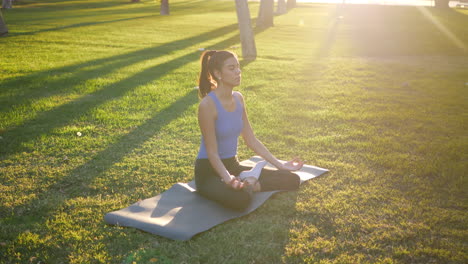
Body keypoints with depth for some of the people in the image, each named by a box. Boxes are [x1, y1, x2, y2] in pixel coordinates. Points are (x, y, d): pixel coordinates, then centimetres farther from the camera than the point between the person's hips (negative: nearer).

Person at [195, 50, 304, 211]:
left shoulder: (238, 98, 3)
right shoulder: (208, 104, -20)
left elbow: (251, 140, 8)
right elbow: (212, 152, -20)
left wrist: (280, 165, 5)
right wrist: (229, 180, -34)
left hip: (232, 165, 7)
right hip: (209, 170, -7)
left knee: (292, 180, -1)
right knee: (241, 199, -39)